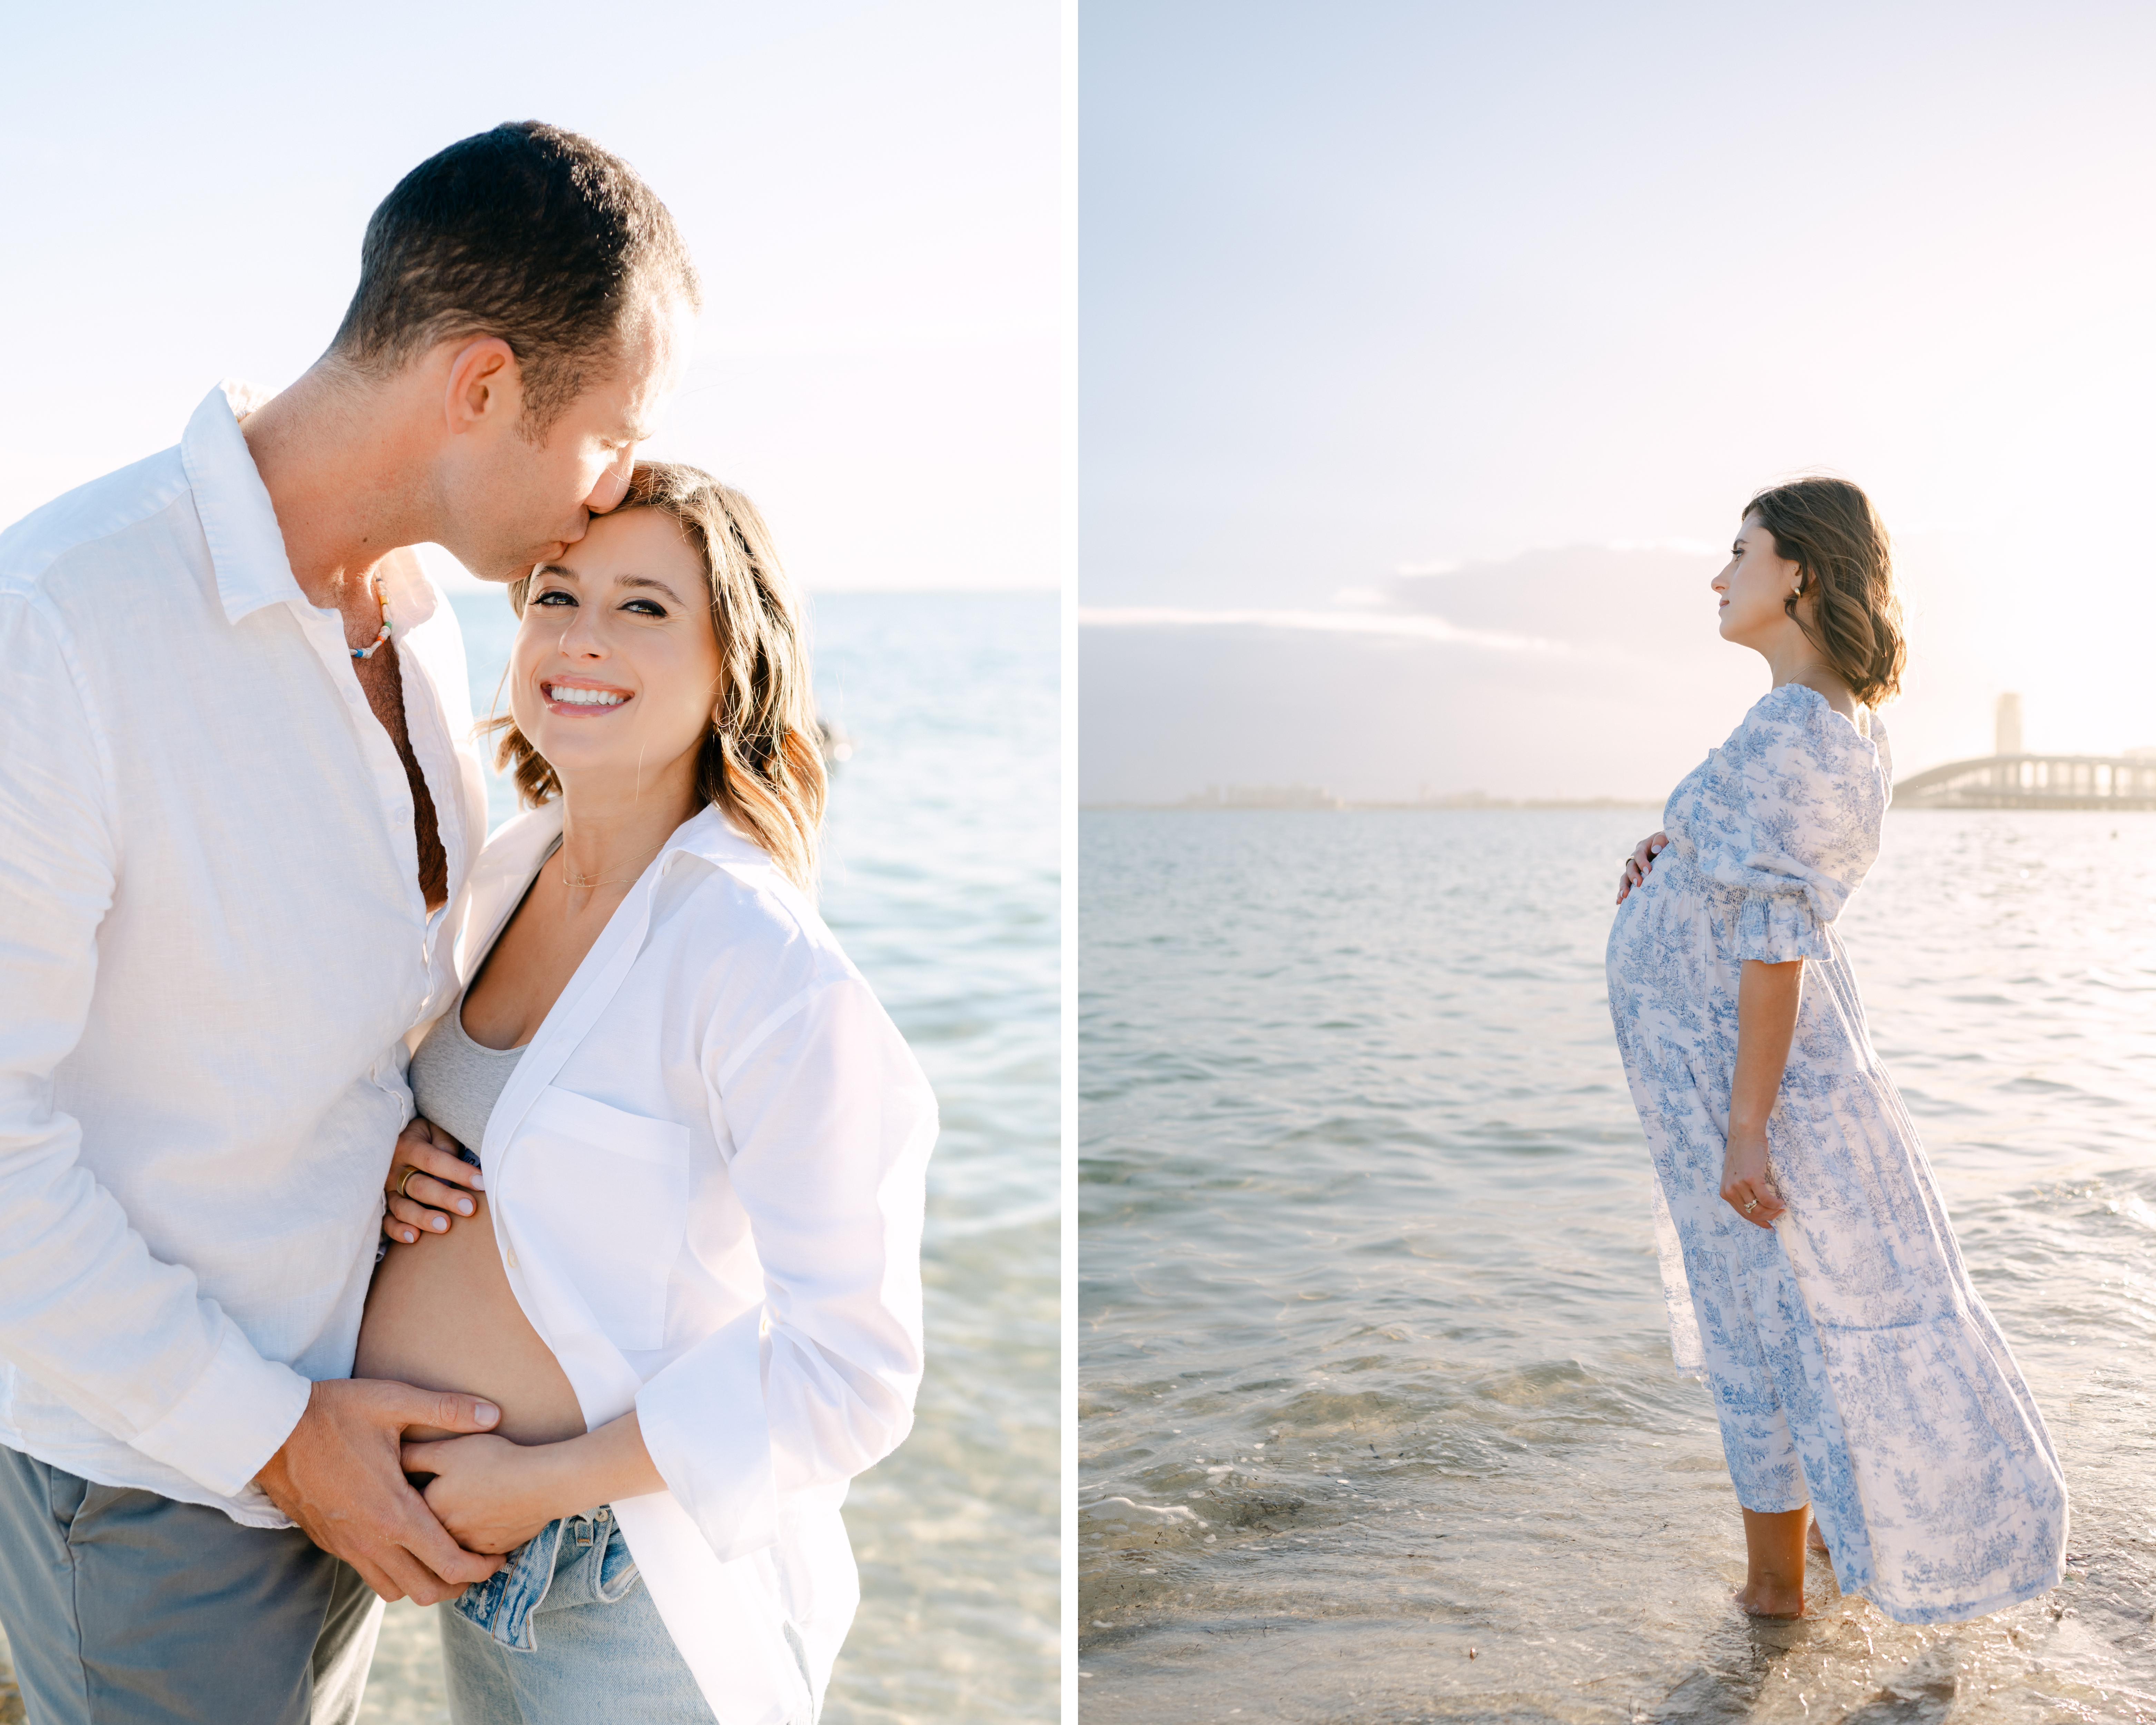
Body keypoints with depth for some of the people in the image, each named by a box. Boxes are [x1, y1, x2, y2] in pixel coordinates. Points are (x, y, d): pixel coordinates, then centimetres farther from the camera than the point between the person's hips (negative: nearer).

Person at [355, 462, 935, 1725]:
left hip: (635, 1600, -7)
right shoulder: (508, 871, -1)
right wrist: (383, 1162, -4)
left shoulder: (767, 963, -25)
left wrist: (547, 1480, -19)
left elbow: (852, 1372, -23)